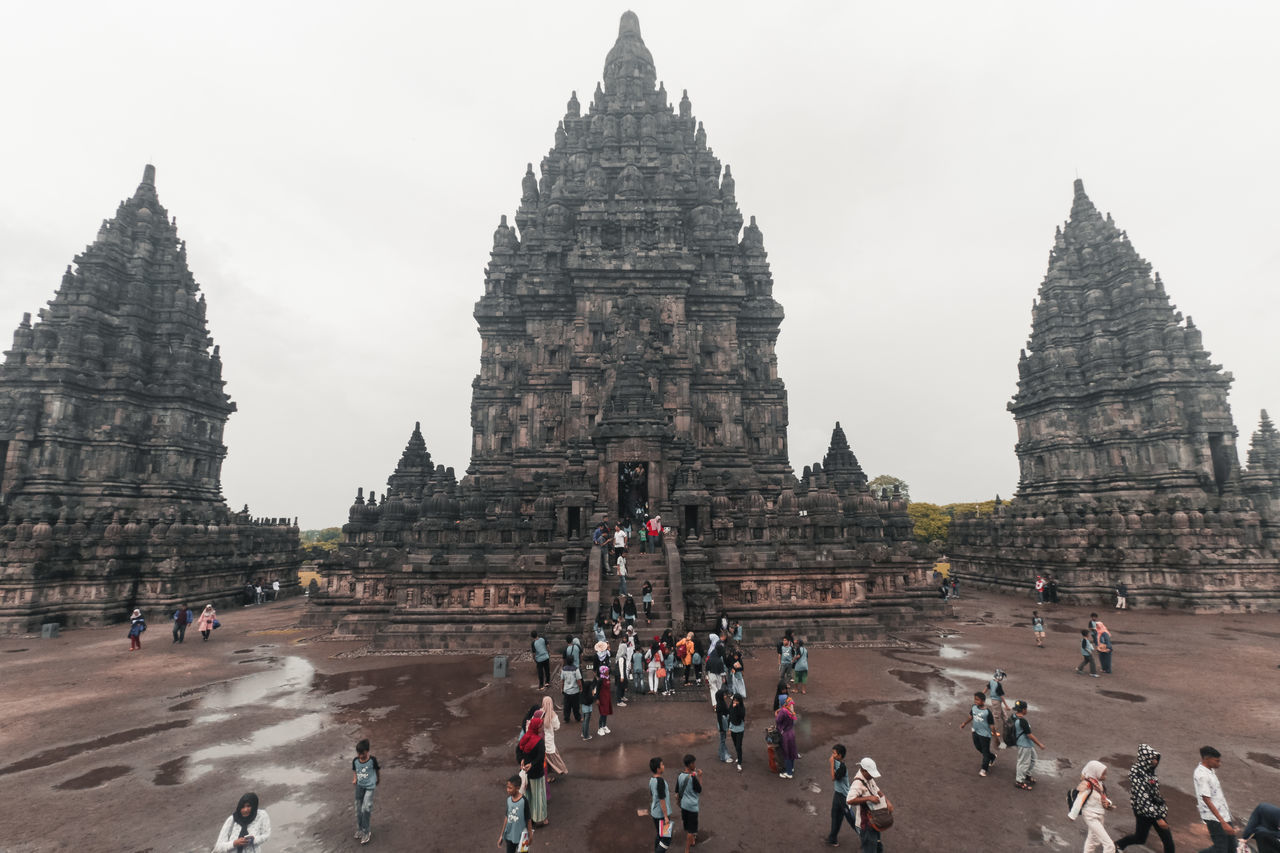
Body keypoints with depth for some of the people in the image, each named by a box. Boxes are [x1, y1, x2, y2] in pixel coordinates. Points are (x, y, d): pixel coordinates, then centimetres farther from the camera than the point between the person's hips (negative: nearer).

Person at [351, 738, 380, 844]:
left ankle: (365, 832, 5)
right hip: (360, 786, 4)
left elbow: (378, 770, -4)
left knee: (366, 808, -12)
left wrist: (378, 782, 8)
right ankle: (359, 829, 33)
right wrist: (354, 779, -9)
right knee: (358, 809, 12)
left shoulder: (372, 760, -19)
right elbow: (354, 771, 9)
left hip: (370, 786, -4)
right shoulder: (355, 761, -9)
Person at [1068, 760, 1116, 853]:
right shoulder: (1088, 786, -24)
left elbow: (1103, 798, 14)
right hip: (1092, 818, -9)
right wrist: (1072, 815, -12)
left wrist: (1108, 802, -8)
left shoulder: (1100, 783, 0)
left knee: (1092, 842, 22)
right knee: (1110, 845, -12)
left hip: (1099, 817, 9)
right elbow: (1079, 800, -18)